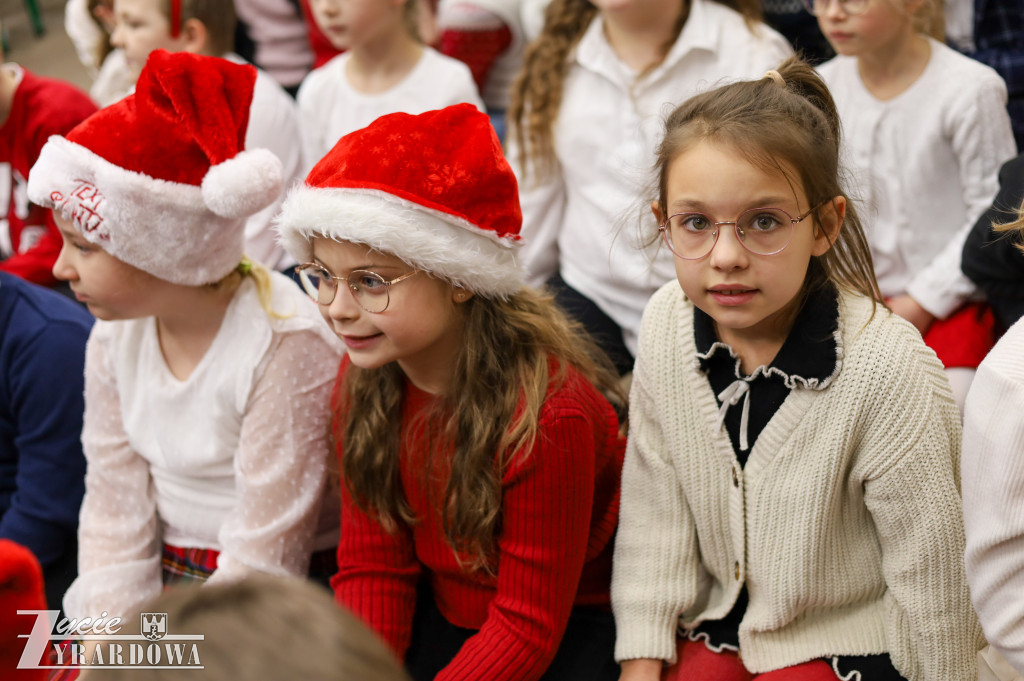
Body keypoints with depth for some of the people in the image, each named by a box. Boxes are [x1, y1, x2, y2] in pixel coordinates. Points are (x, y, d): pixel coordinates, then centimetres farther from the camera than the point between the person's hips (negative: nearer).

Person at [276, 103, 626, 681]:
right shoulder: (363, 380, -6)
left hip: (566, 632, -5)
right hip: (443, 613, 5)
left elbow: (527, 630, -20)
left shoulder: (547, 414, -26)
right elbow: (372, 568, -1)